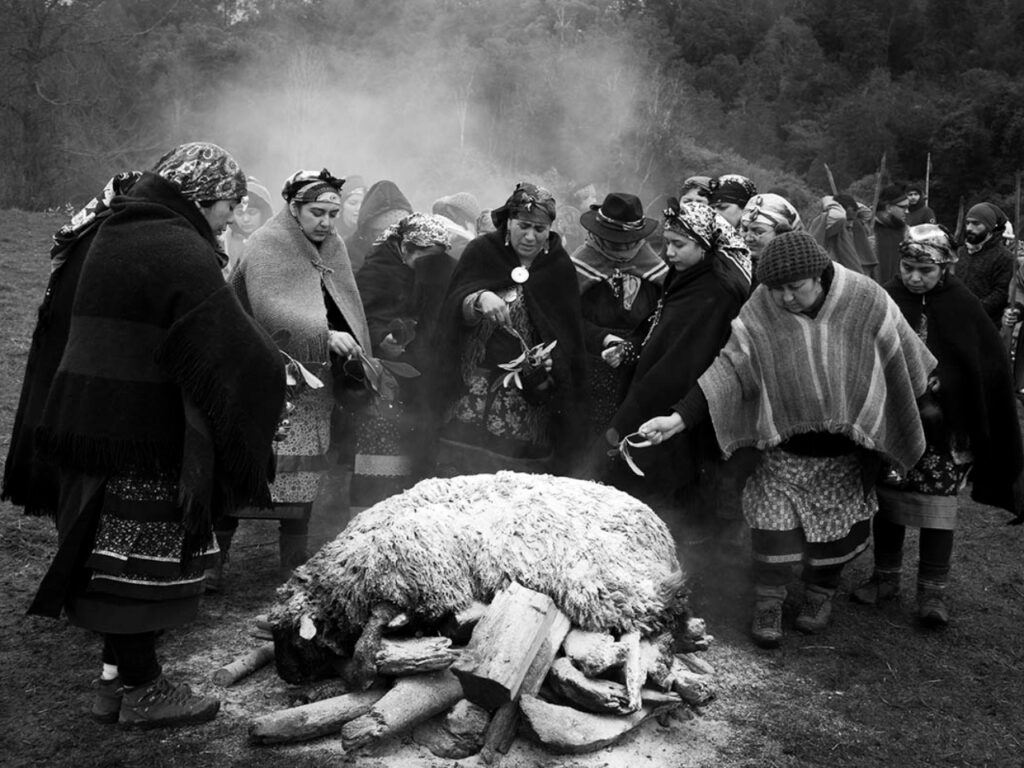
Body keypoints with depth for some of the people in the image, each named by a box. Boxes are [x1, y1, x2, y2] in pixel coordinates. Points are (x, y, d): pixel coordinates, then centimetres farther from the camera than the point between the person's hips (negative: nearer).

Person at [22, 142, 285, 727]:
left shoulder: (118, 233, 15)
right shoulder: (179, 250, -16)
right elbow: (232, 345, -23)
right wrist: (271, 381, -6)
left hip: (94, 417, 10)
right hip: (143, 432, -10)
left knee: (118, 556, 16)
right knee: (145, 559, 1)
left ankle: (117, 678, 27)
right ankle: (140, 692, 14)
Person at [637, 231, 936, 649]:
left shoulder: (866, 301, -16)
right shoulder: (760, 312, -16)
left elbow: (907, 363, -3)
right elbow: (729, 369, -15)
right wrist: (679, 418, -23)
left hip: (846, 448, 1)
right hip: (784, 446, 0)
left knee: (836, 521, 13)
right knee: (774, 520, -1)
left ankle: (820, 592, 38)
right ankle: (768, 602, 19)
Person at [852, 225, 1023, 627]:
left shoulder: (962, 306, -5)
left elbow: (991, 367, -1)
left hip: (946, 427, -1)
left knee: (938, 501, 2)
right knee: (888, 498, 10)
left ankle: (932, 591, 13)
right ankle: (886, 577, 26)